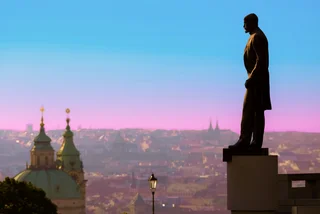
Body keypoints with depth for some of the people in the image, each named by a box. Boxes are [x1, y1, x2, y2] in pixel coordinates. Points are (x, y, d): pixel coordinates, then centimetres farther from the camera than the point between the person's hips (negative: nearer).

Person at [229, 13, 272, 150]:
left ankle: (244, 141, -13)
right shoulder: (257, 36, 18)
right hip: (258, 79, 10)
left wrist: (251, 78, -21)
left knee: (248, 110, -11)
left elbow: (260, 60, -21)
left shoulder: (256, 37, -13)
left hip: (256, 80, -10)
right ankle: (256, 142, 9)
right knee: (258, 111, 8)